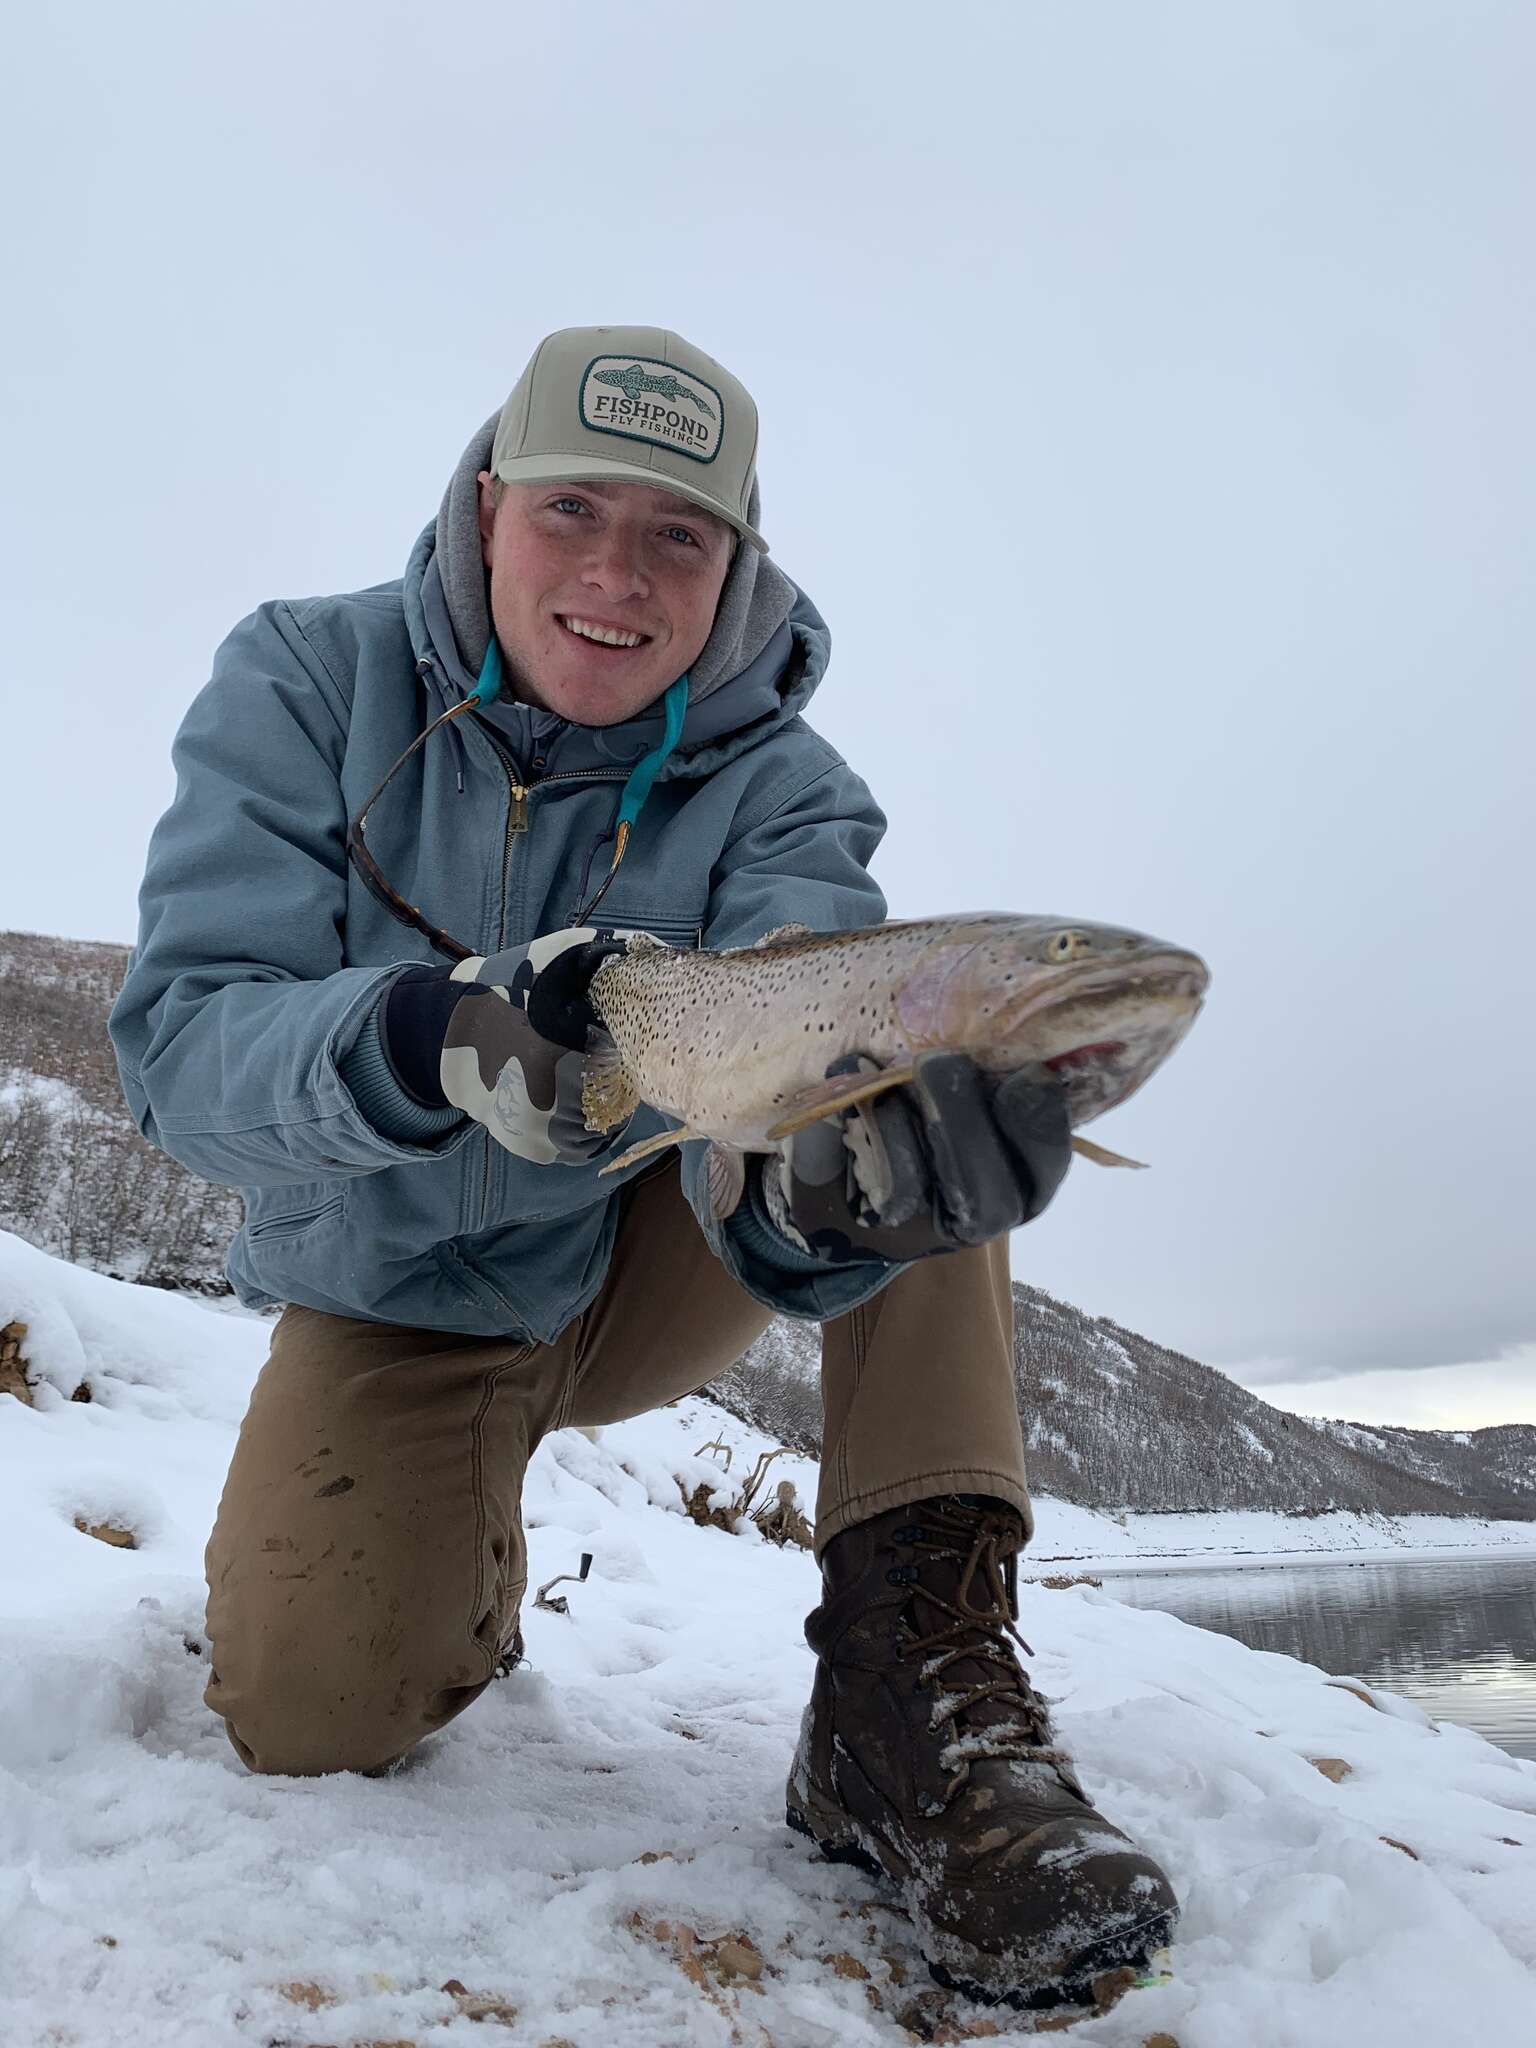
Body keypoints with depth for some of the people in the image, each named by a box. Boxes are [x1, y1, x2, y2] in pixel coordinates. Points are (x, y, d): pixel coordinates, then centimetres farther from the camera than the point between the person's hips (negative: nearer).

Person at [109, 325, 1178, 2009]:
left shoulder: (777, 787, -13)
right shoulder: (308, 682, -14)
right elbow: (176, 1042, -24)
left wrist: (813, 1184, -56)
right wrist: (423, 1039, -46)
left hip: (645, 1268, 1)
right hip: (393, 1303, -1)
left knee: (919, 1046, -21)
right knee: (309, 1718, -21)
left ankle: (912, 1664, -23)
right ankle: (470, 1570, 17)